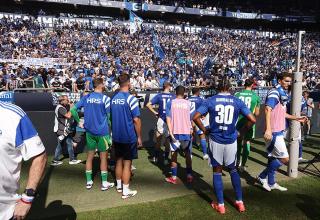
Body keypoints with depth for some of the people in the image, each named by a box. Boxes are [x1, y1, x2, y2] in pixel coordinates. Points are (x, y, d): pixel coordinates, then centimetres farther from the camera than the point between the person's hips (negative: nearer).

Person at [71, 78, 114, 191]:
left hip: (89, 131, 5)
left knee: (90, 156, 15)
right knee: (103, 157, 7)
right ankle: (104, 183, 16)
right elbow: (109, 115, -11)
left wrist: (79, 122, 8)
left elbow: (73, 110, -1)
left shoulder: (86, 97, 2)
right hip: (102, 132, -4)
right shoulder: (105, 98, -11)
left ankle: (89, 182, 25)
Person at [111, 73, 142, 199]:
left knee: (119, 161, 18)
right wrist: (139, 137, -6)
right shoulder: (130, 98, -16)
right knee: (127, 163, 3)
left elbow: (111, 117, 11)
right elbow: (136, 120, -16)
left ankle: (119, 185, 32)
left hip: (116, 136, 6)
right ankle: (125, 191, 13)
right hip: (129, 137, -6)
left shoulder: (113, 98, 3)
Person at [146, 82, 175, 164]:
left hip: (161, 119, 0)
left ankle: (156, 157, 21)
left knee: (158, 139, 13)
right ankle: (166, 159, 15)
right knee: (168, 139, 10)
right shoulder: (173, 96, -1)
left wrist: (155, 112, 1)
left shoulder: (159, 96, -1)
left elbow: (148, 104, -6)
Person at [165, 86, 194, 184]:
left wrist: (170, 132, -8)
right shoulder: (189, 103, 2)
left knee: (174, 154, 10)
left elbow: (168, 118, -7)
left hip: (175, 132, -1)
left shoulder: (171, 103, 0)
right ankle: (189, 176, 20)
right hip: (186, 132, 1)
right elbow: (192, 119, 3)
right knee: (187, 154, 16)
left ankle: (173, 177, 15)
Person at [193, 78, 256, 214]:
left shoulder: (210, 101, -2)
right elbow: (252, 120, -5)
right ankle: (240, 202, 28)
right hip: (231, 141, 1)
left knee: (217, 171, 12)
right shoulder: (237, 102, 0)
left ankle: (220, 205, 20)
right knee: (233, 169, 21)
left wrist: (205, 130, 3)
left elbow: (195, 117, -10)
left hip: (215, 140, -1)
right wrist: (241, 132, 8)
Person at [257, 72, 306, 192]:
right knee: (284, 158, -6)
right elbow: (268, 110, -27)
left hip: (279, 131, 10)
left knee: (273, 158, 16)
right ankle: (262, 177, 8)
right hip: (273, 132, -10)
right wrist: (268, 129, -36)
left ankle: (271, 183, 28)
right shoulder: (274, 93, -14)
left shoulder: (283, 94, 16)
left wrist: (296, 118, 27)